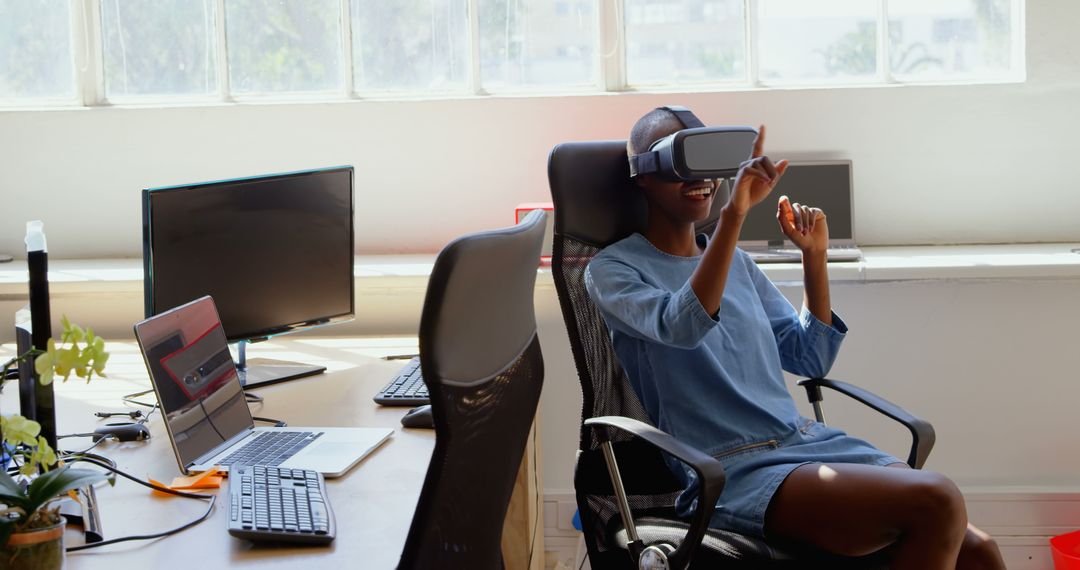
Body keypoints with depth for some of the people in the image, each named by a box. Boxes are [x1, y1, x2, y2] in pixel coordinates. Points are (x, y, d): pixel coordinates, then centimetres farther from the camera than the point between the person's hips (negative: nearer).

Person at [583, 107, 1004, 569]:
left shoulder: (736, 260, 20)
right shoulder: (612, 269, 1)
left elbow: (809, 360, 20)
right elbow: (681, 326, -20)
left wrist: (814, 256, 9)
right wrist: (734, 214, -26)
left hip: (805, 441, 6)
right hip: (732, 471, -6)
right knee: (935, 503, -27)